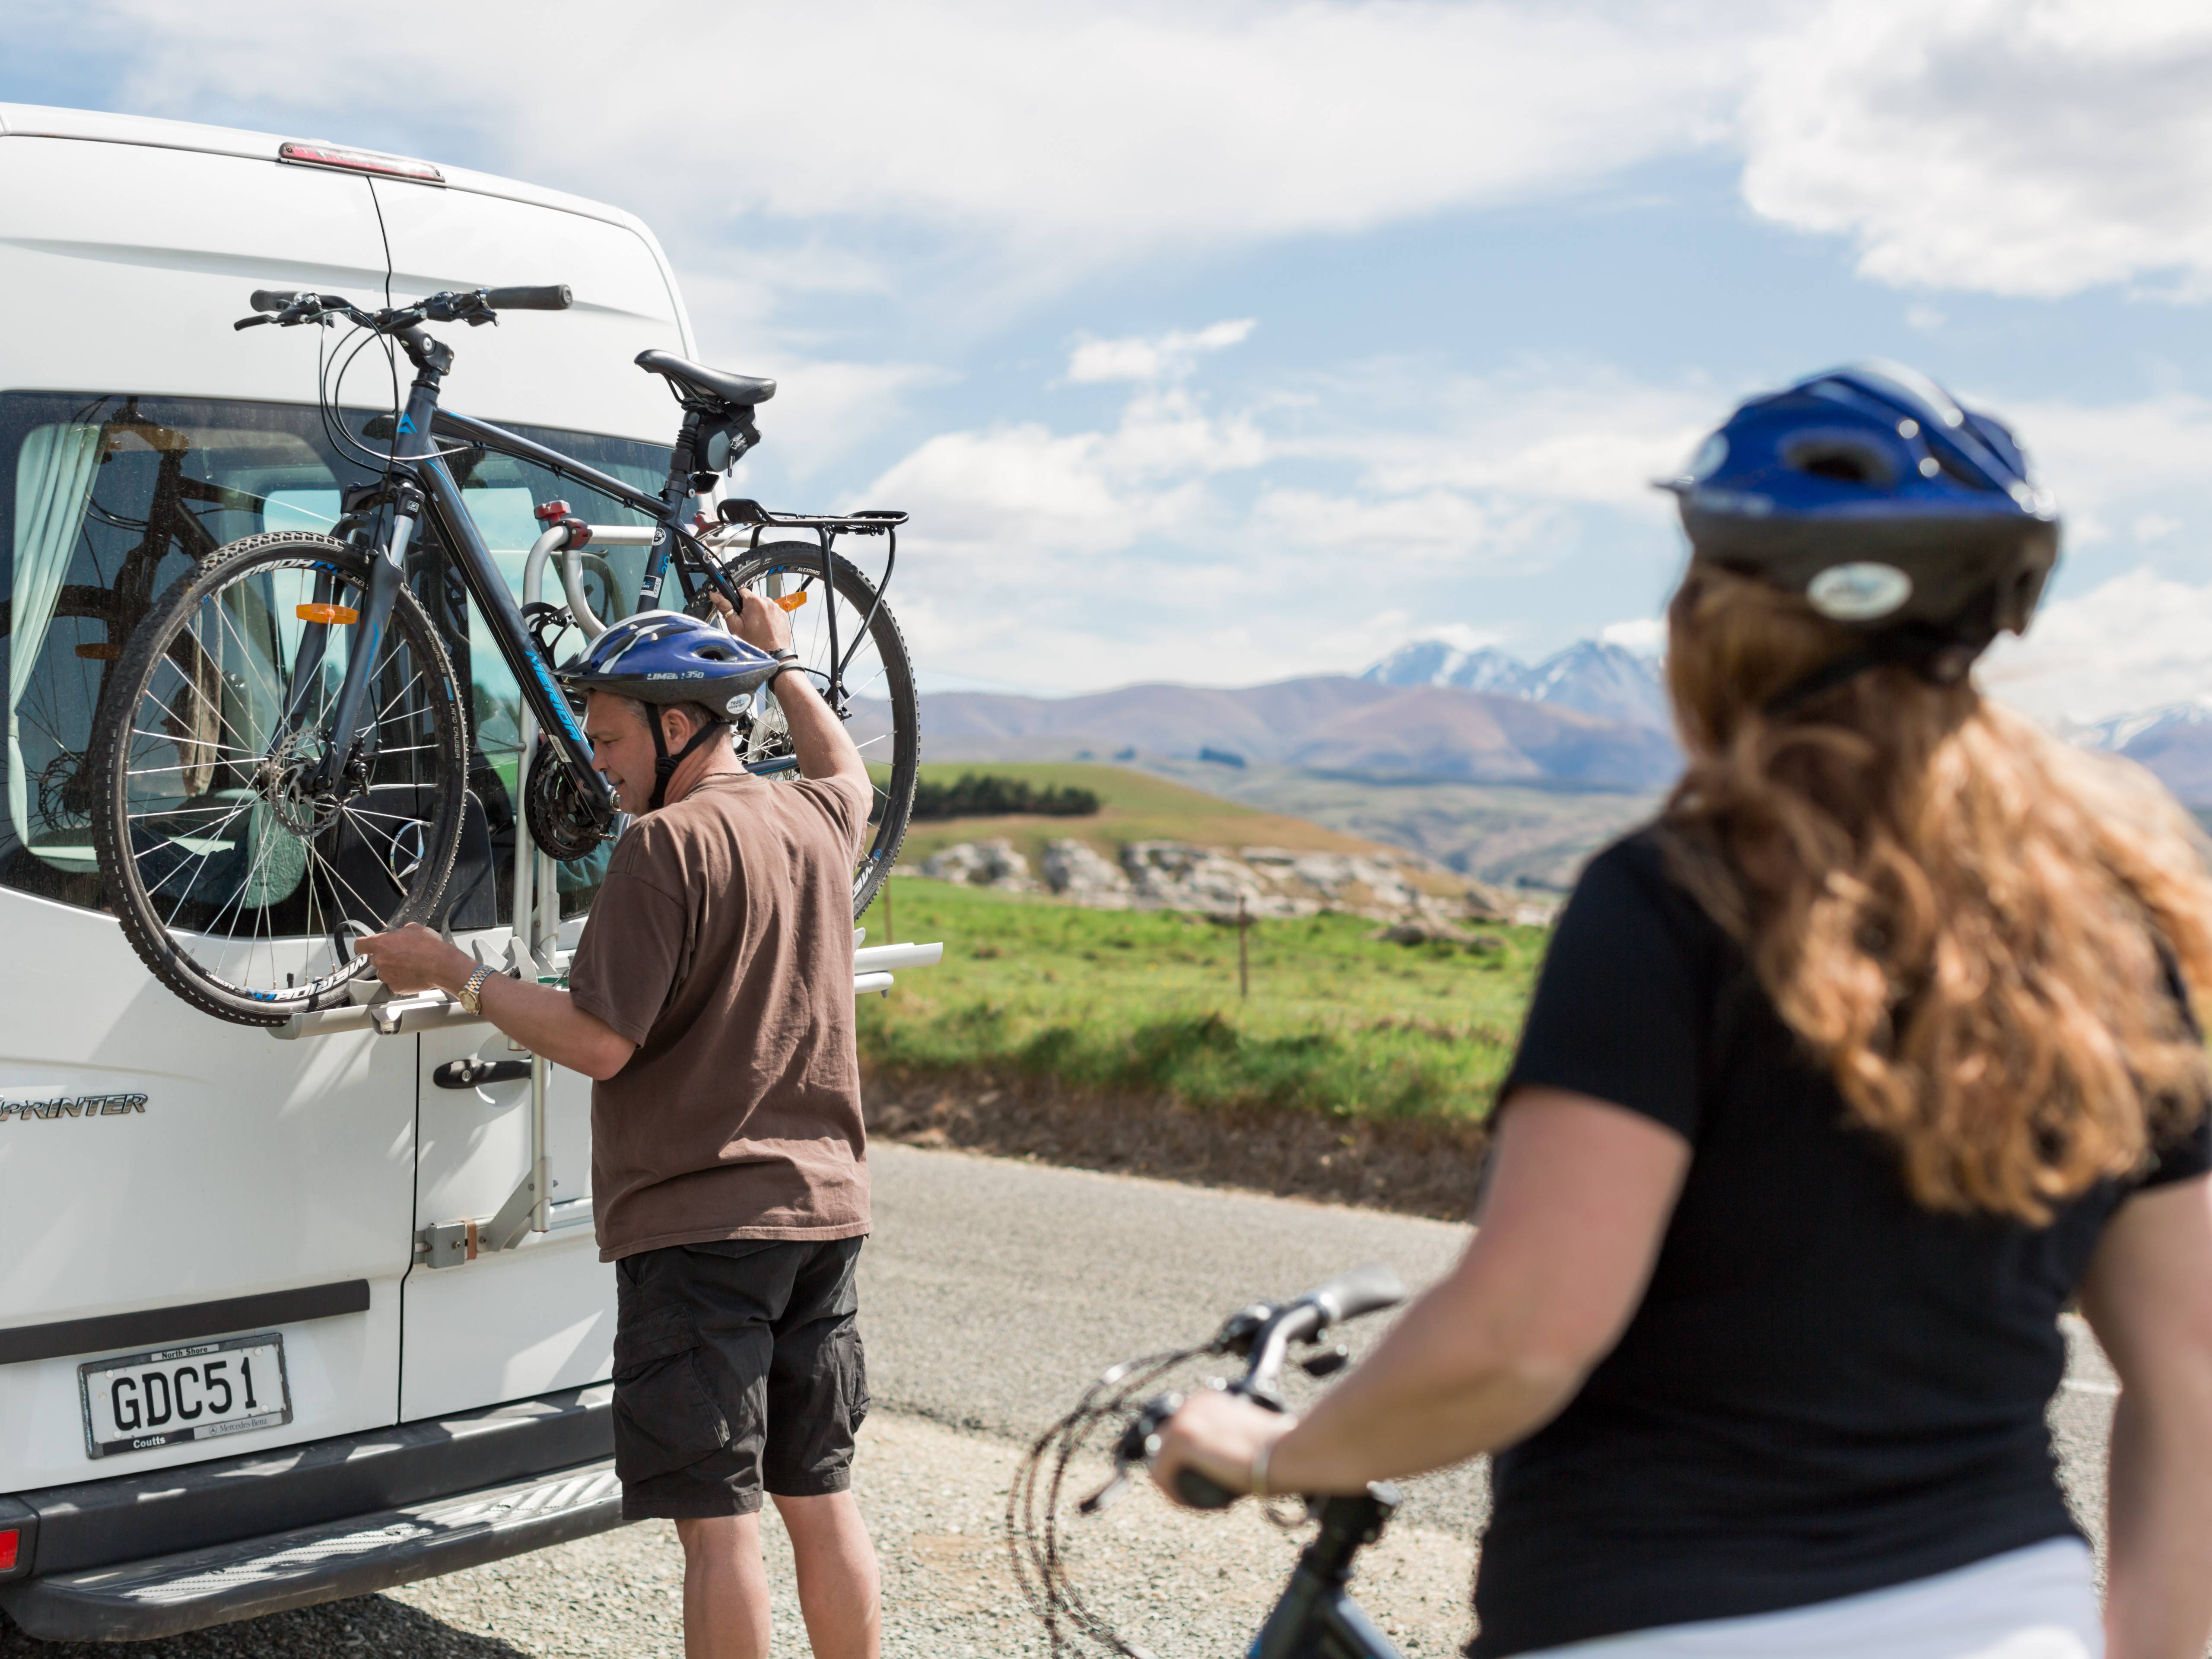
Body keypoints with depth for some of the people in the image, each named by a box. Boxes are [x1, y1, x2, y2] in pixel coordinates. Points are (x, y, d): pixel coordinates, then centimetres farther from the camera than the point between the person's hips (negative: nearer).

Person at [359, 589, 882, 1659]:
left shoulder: (666, 844, -14)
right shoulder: (815, 820, 9)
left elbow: (598, 1042, -16)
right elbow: (846, 769, 35)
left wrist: (455, 976, -6)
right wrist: (781, 662, 44)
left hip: (698, 1220, -8)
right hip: (823, 1207, 8)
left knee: (717, 1518, -2)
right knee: (821, 1501, 14)